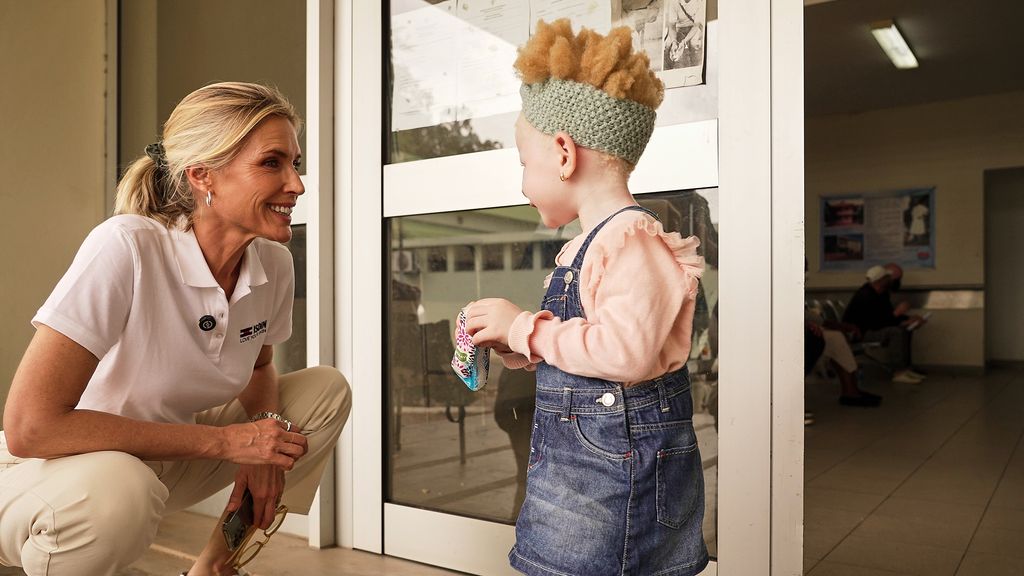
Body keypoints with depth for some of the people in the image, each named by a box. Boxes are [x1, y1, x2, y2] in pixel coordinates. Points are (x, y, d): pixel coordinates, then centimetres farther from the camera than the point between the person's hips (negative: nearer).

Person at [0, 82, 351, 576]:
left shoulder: (274, 264, -10)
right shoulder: (127, 247, -27)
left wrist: (264, 439, -13)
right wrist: (224, 440, -27)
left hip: (165, 458, 7)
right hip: (56, 474, -6)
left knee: (326, 389, -3)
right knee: (117, 490, -39)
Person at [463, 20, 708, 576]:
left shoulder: (632, 238, -17)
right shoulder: (586, 244, 13)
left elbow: (625, 351, -30)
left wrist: (525, 327, -20)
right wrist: (510, 342, 8)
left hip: (616, 457, -9)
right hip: (573, 458, 9)